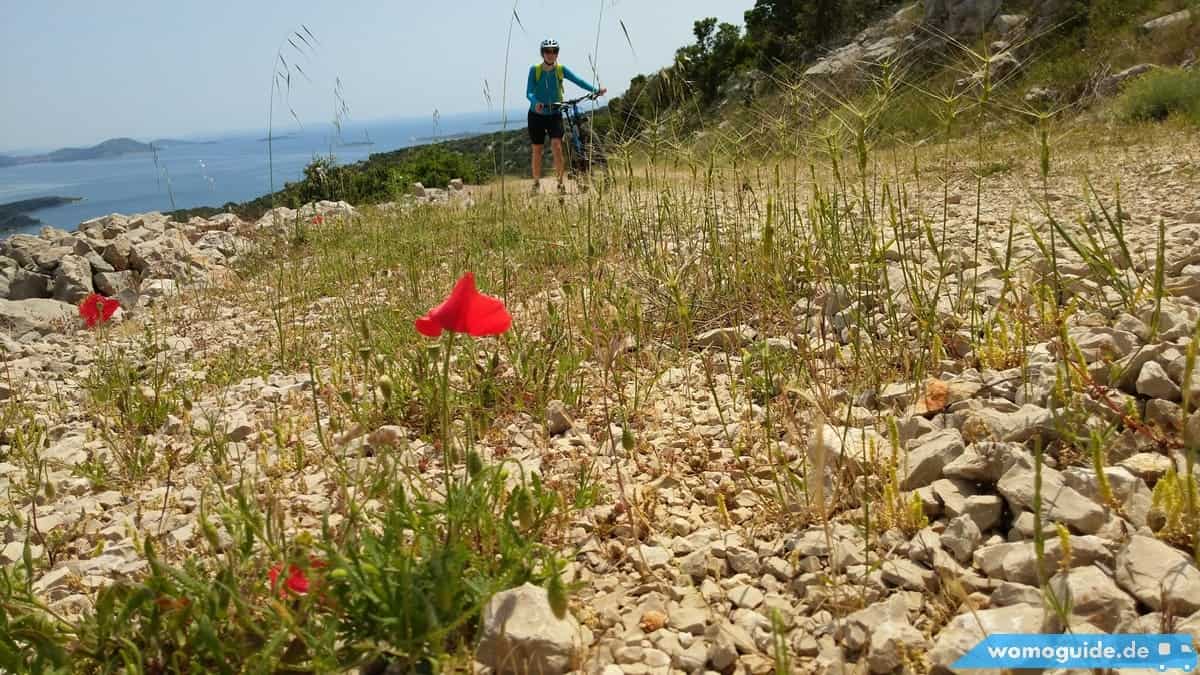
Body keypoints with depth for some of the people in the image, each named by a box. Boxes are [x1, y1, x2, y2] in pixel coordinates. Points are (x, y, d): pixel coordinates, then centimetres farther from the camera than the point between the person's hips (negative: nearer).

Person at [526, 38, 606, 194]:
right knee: (538, 150, 6)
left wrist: (595, 90, -30)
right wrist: (535, 102, -38)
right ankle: (536, 183, 22)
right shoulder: (535, 70, -9)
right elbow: (529, 92, -17)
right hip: (537, 115, 0)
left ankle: (560, 183, -10)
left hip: (554, 114, 0)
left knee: (556, 145, -18)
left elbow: (578, 80, -16)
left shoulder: (561, 69, -5)